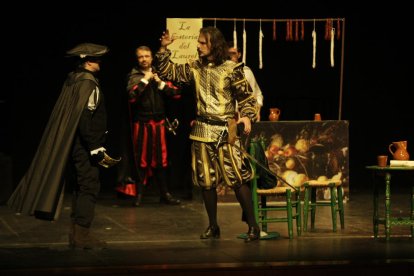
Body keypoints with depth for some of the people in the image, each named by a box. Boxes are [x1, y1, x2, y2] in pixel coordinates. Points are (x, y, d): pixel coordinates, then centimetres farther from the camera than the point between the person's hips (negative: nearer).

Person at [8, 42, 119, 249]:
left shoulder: (72, 80, 12)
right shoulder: (88, 83, -16)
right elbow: (86, 118, -22)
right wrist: (96, 150, -20)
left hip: (71, 144, 9)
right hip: (84, 145, -9)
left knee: (81, 186, 15)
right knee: (89, 186, -5)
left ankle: (76, 233, 19)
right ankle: (82, 234, -5)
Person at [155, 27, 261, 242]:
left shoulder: (231, 69, -6)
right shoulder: (195, 68, 8)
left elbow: (247, 96, -3)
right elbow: (167, 72, 12)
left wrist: (247, 116, -19)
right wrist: (164, 49, 2)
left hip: (225, 131, -5)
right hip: (202, 131, 5)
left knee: (237, 178, -11)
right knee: (206, 181, 8)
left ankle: (253, 226, -6)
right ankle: (213, 226, 20)